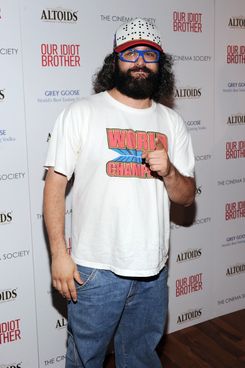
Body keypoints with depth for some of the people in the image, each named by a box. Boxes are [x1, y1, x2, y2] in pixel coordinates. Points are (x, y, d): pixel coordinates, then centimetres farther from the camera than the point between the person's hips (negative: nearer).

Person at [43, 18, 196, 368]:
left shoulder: (171, 122, 6)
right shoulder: (81, 114, -6)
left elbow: (186, 197, 8)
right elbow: (55, 185, -7)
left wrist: (169, 172, -13)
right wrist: (59, 253, -11)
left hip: (154, 271, 4)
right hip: (96, 271, -3)